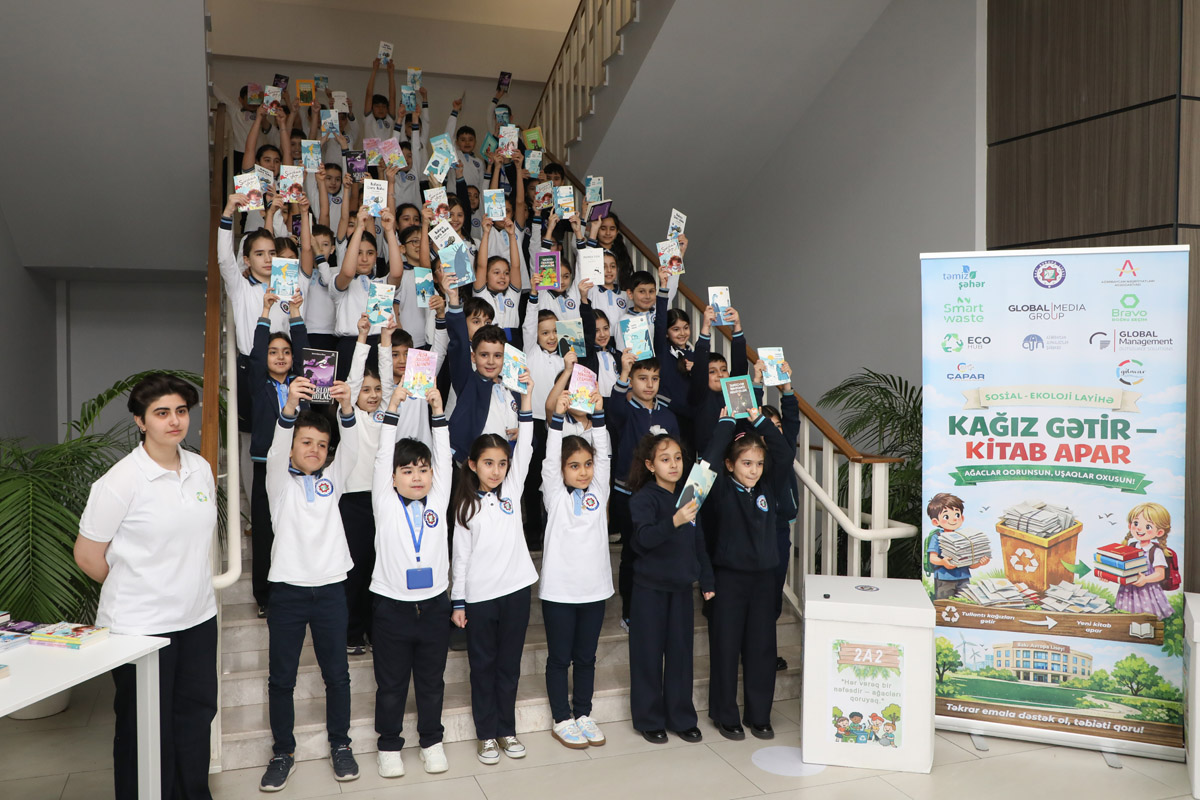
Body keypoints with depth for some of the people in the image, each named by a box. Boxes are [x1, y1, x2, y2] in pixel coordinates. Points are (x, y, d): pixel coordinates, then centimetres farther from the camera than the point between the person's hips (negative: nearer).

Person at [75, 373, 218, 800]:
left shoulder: (201, 469, 3)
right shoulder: (120, 481, -15)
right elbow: (87, 556, -7)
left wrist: (191, 586, 14)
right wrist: (133, 590, 4)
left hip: (198, 619, 6)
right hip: (140, 626, -6)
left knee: (195, 716, 18)